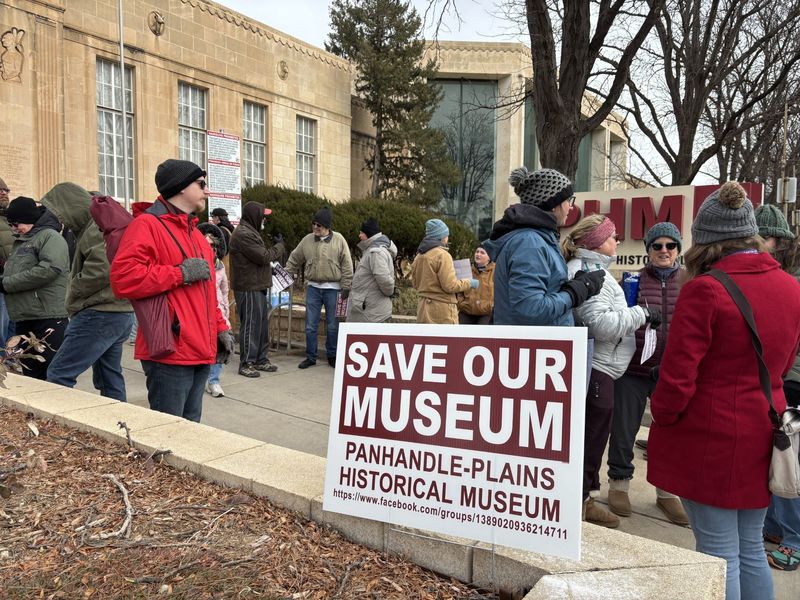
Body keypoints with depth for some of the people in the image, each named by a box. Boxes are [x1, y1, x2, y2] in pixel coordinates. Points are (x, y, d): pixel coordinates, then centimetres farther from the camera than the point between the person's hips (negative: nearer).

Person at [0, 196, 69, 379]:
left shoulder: (50, 236, -6)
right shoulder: (21, 241, 22)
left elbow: (49, 269, -21)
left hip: (48, 318, -9)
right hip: (24, 320, 9)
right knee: (30, 376, 13)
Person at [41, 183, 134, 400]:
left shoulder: (99, 226, -11)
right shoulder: (92, 226, 21)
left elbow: (101, 269, -23)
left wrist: (73, 291, -8)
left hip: (100, 315, -10)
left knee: (58, 375, -8)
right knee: (110, 381, 13)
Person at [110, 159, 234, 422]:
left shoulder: (193, 232, 20)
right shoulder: (147, 225, -9)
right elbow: (123, 278, -22)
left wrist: (220, 328, 15)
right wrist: (181, 272, -17)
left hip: (201, 352, 9)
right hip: (170, 353, -9)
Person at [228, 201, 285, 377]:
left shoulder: (250, 232, 19)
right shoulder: (243, 234, -16)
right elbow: (264, 257, -18)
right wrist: (279, 245, -4)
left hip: (258, 286, 10)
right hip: (249, 288, -10)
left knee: (262, 324, 15)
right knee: (250, 325, -4)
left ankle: (260, 359, 25)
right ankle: (246, 364, 5)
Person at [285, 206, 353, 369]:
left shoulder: (338, 240, -5)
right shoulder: (307, 240, 3)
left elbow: (347, 265, -5)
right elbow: (294, 259, 14)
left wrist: (346, 287, -8)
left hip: (332, 288, -2)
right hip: (313, 288, 3)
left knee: (333, 326, 8)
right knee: (310, 325, 6)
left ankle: (332, 357, 22)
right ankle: (310, 357, 18)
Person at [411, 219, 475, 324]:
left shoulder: (419, 256, 10)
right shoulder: (442, 254, -14)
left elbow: (415, 283, 17)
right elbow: (450, 285, -17)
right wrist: (469, 283, -3)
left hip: (424, 308, 8)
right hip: (442, 311, -8)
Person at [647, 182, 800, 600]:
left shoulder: (704, 290, -18)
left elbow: (678, 375, -18)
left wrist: (662, 418, -2)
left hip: (711, 438, -7)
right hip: (761, 436, 7)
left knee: (718, 553, 5)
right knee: (750, 548, 20)